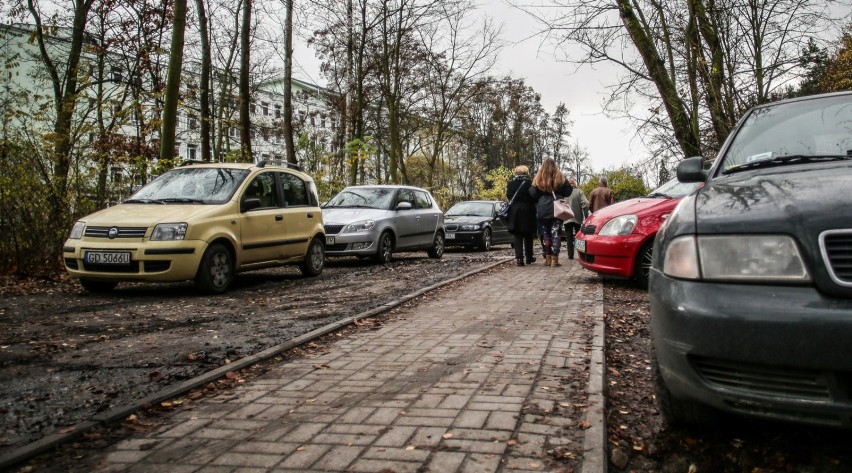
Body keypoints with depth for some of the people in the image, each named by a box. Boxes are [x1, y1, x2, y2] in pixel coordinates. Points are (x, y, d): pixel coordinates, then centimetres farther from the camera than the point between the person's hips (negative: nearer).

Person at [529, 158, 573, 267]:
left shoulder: (538, 179, 1)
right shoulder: (560, 177, 2)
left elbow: (533, 194, -2)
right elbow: (568, 191, 6)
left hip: (542, 210, 0)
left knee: (545, 234, 7)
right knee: (555, 233, 1)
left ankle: (547, 258, 7)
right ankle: (554, 259, -3)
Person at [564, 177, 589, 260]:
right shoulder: (579, 192, -8)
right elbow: (585, 203, -16)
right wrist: (585, 214, -4)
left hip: (567, 219, 1)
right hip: (578, 219, -1)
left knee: (569, 238, 7)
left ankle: (570, 255, 5)